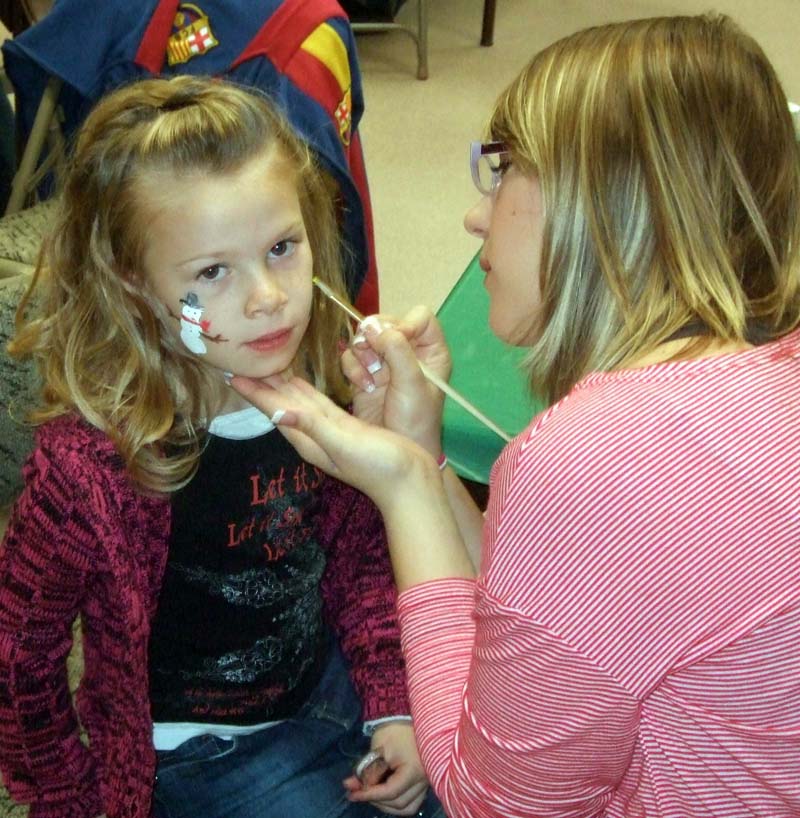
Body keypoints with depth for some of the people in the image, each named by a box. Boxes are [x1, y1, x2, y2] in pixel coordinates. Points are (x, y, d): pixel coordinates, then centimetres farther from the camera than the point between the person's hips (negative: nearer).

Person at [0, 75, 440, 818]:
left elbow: (362, 555, 2)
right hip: (200, 753, -4)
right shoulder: (92, 463, -29)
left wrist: (393, 707, -5)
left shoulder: (321, 386, -13)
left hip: (331, 688, 5)